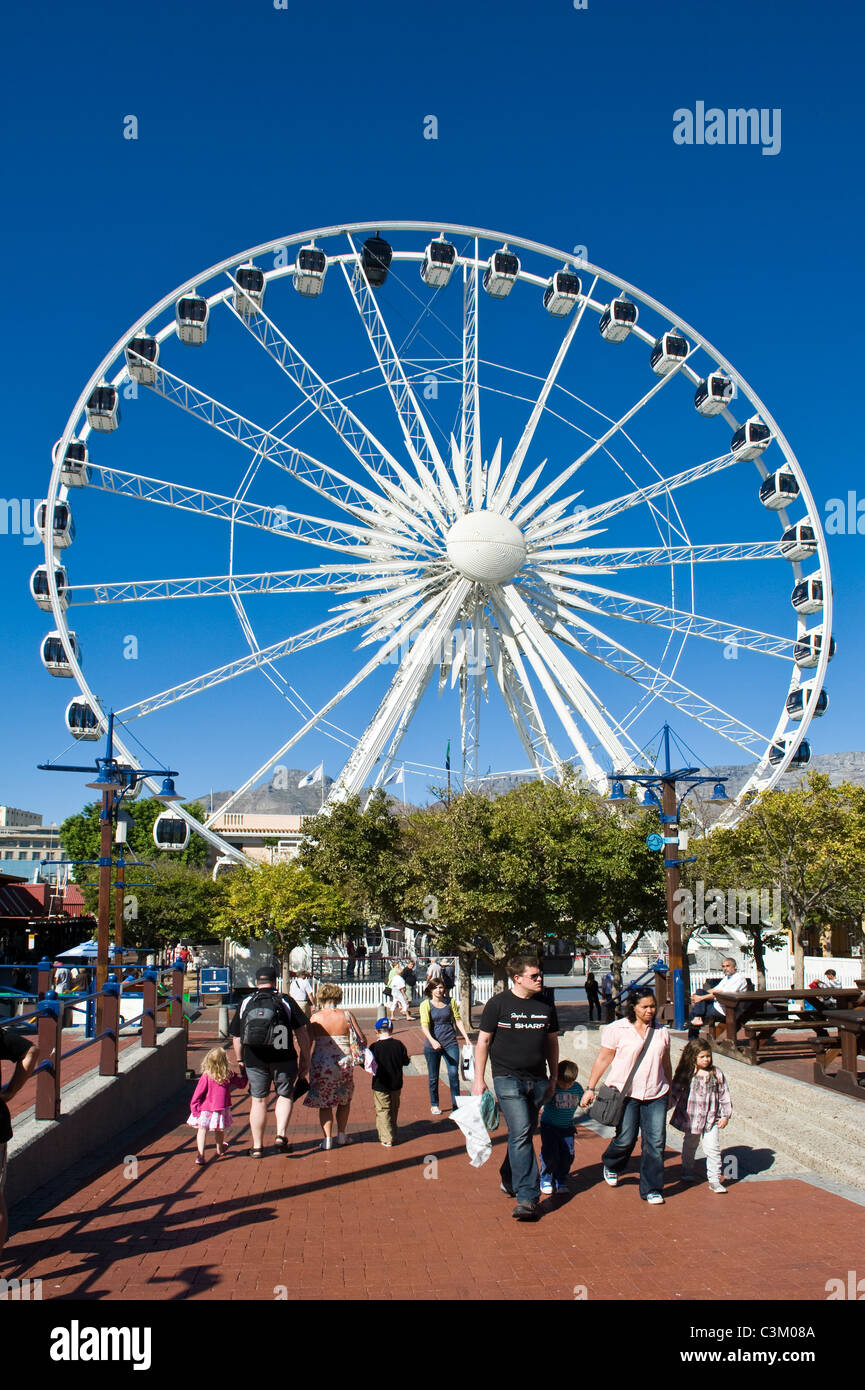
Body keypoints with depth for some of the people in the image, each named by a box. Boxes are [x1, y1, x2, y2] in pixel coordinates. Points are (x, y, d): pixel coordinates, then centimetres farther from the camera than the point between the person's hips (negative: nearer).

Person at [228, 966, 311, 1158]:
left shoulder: (245, 1003, 7)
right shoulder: (286, 1002, 1)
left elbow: (237, 1037, 8)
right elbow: (302, 1032, -2)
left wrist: (240, 1060, 20)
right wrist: (305, 1059, 5)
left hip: (254, 1061, 1)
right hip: (283, 1059, -1)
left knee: (258, 1100, 11)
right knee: (284, 1095, 17)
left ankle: (257, 1146, 14)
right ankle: (281, 1135, 1)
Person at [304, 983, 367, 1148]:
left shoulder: (316, 1017, -5)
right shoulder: (346, 1015, -3)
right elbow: (361, 1039, 0)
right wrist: (362, 1042, 22)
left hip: (321, 1065, -1)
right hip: (344, 1063, 1)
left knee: (324, 1103, 11)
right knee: (344, 1100, 21)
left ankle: (327, 1139, 6)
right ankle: (341, 1135, 27)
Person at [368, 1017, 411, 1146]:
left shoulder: (375, 1047, -15)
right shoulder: (399, 1044, -6)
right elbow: (406, 1062, 2)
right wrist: (409, 1059, 23)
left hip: (380, 1085, -4)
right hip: (396, 1084, 4)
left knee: (383, 1111, 5)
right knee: (394, 1110, 20)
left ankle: (387, 1139, 1)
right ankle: (393, 1135, 32)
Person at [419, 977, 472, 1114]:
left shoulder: (450, 1002, 3)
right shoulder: (426, 1004, -6)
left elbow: (458, 1020, 11)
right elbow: (424, 1025, -16)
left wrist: (466, 1037, 5)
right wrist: (432, 1041, -30)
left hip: (450, 1043, 1)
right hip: (432, 1044, -1)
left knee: (454, 1074, -7)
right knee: (433, 1077, 9)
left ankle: (456, 1105, 3)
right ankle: (434, 1105, 26)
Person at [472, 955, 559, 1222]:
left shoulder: (546, 1005, 8)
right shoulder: (498, 1004, -5)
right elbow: (483, 1042, -1)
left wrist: (554, 1076, 18)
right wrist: (478, 1079, -4)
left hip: (538, 1080, 5)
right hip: (508, 1079, -5)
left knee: (523, 1133, 13)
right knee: (520, 1133, -14)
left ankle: (509, 1180, 35)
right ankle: (527, 1197, -12)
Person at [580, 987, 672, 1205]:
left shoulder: (661, 1032, 10)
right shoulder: (617, 1029, -3)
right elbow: (603, 1059, 1)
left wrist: (669, 1089, 24)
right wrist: (590, 1088, 1)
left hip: (655, 1096, 4)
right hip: (625, 1093, -3)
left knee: (656, 1142, -2)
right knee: (625, 1139, -4)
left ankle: (651, 1189, 13)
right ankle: (611, 1165, 30)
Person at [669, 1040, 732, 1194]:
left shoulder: (717, 1074, -2)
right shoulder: (685, 1074, -7)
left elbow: (724, 1095, 4)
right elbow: (675, 1092, 1)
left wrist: (725, 1115, 1)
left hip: (711, 1119, 0)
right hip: (691, 1117, 0)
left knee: (713, 1149, -7)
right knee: (690, 1146, 17)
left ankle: (714, 1180, 1)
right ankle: (688, 1171, 38)